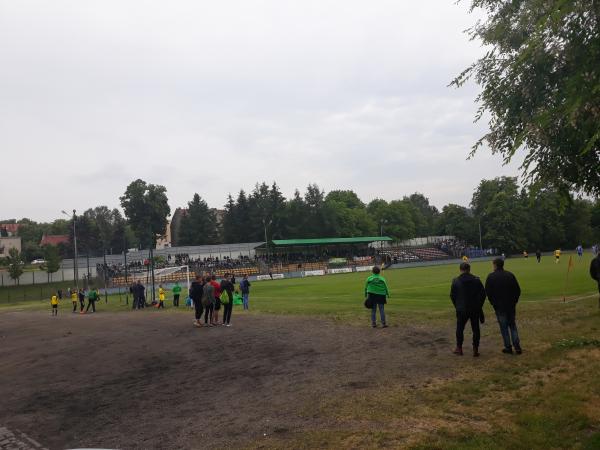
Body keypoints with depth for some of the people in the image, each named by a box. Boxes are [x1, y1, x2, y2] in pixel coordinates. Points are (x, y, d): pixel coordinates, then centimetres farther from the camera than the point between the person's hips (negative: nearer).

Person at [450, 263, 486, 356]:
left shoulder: (456, 281, -5)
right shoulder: (476, 280, -4)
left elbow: (452, 296, -1)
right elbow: (483, 294, -1)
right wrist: (479, 305, 10)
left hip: (461, 310, -1)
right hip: (475, 310, 1)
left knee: (460, 328, 12)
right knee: (475, 329, 8)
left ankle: (459, 348, 19)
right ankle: (475, 349, 9)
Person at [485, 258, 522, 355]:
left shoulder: (491, 277, -8)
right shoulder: (510, 275, 0)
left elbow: (488, 292, -8)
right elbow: (518, 290, 1)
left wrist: (493, 303, 3)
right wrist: (514, 301, 10)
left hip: (499, 306, -3)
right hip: (511, 305, 3)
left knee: (504, 327, 6)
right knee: (513, 325, 14)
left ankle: (508, 347, 8)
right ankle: (517, 347, 9)